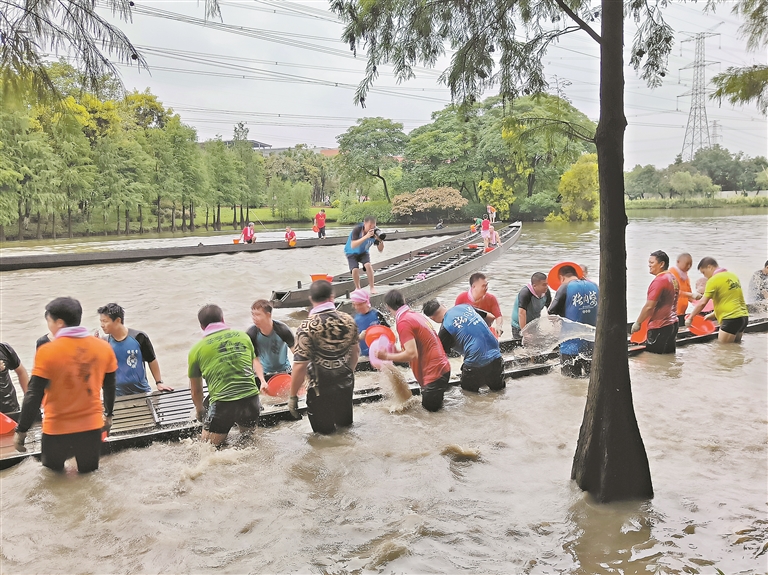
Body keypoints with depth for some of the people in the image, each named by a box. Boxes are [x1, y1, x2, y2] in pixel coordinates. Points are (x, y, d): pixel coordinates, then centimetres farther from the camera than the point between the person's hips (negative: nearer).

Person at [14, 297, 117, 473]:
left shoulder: (47, 352, -16)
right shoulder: (103, 347, -4)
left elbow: (34, 396, -14)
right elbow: (110, 387, 8)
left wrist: (21, 430, -2)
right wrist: (108, 414, 24)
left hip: (57, 431, -3)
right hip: (92, 427, 3)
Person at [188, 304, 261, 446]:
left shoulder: (196, 350, 7)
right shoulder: (244, 336, 12)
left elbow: (196, 391, 19)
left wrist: (200, 411, 39)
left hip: (222, 404, -3)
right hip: (251, 399, 3)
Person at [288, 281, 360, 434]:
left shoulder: (307, 327, -21)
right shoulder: (348, 320, -6)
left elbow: (300, 366, -21)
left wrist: (293, 396, -9)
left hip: (321, 389, -5)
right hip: (346, 385, 5)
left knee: (323, 433, 12)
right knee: (345, 427, 26)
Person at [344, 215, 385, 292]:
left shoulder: (375, 232, -21)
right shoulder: (357, 229, -31)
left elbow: (380, 250, -16)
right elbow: (353, 246, -43)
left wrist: (381, 240, -38)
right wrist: (366, 236, -50)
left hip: (363, 252, 2)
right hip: (351, 252, -2)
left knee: (368, 265, -25)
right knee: (355, 269, -22)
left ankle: (372, 287, -12)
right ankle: (357, 288, 5)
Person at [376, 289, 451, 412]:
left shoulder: (403, 322, -17)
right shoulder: (416, 315, 10)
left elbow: (412, 354, -24)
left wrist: (387, 356, -15)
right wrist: (398, 352, 13)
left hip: (434, 372, -9)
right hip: (441, 366, 9)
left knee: (430, 406, 4)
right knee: (430, 404, 19)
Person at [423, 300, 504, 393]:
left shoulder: (445, 327, -7)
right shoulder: (465, 306, 9)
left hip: (476, 363, -5)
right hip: (495, 355, 6)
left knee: (469, 391, 19)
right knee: (498, 389, 26)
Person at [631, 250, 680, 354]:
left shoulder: (659, 281, -17)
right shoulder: (673, 278, 12)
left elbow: (649, 307, -20)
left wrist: (637, 323, -10)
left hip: (659, 327, -10)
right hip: (673, 324, 10)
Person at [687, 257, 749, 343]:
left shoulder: (714, 280, -10)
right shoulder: (733, 276, 13)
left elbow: (702, 303, -12)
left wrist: (690, 318, -3)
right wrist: (713, 314, 23)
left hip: (731, 319, -8)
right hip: (743, 316, 8)